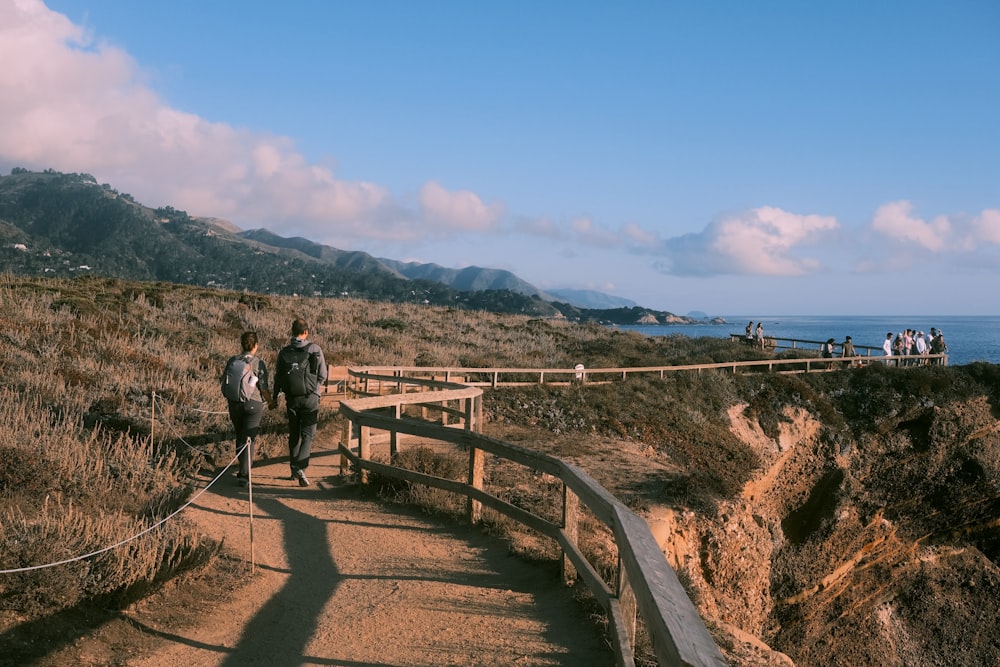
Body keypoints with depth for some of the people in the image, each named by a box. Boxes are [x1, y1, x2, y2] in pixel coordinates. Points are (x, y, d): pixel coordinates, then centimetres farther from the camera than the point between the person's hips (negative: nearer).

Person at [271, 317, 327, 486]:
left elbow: (278, 376, 6)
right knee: (308, 434, 0)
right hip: (310, 398, -3)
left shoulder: (284, 352, 1)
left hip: (292, 398, 3)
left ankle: (294, 469, 21)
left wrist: (274, 397, 18)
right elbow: (322, 375, -4)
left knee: (293, 434, 15)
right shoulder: (315, 349, -6)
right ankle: (300, 467, -18)